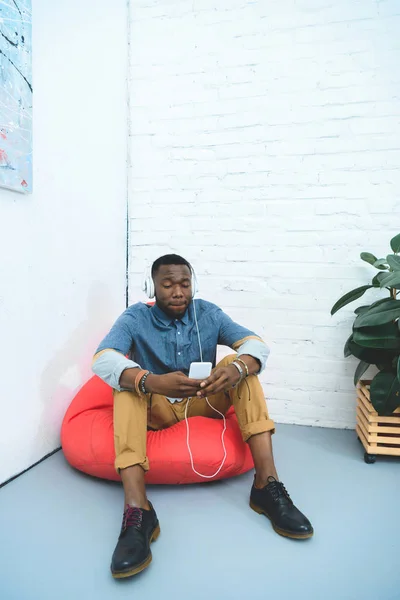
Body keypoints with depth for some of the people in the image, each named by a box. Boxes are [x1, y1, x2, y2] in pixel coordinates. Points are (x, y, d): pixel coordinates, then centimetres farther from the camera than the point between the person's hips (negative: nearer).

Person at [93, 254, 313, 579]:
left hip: (204, 403, 2)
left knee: (243, 364, -20)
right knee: (128, 379, -30)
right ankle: (138, 511, -44)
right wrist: (150, 382, -48)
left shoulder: (208, 313, -4)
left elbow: (257, 344, -15)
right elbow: (103, 359, -28)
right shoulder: (135, 318, -10)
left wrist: (236, 369, -40)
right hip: (157, 409, -1)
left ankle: (267, 483, -28)